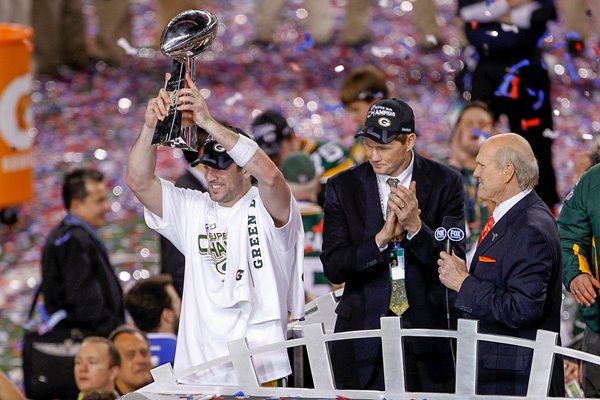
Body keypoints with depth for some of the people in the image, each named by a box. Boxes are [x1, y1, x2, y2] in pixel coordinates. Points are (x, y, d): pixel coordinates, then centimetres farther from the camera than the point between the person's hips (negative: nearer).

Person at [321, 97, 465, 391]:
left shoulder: (445, 182, 0)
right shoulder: (342, 187, 2)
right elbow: (333, 268, -5)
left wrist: (415, 226, -21)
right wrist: (382, 238, -19)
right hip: (364, 340, 0)